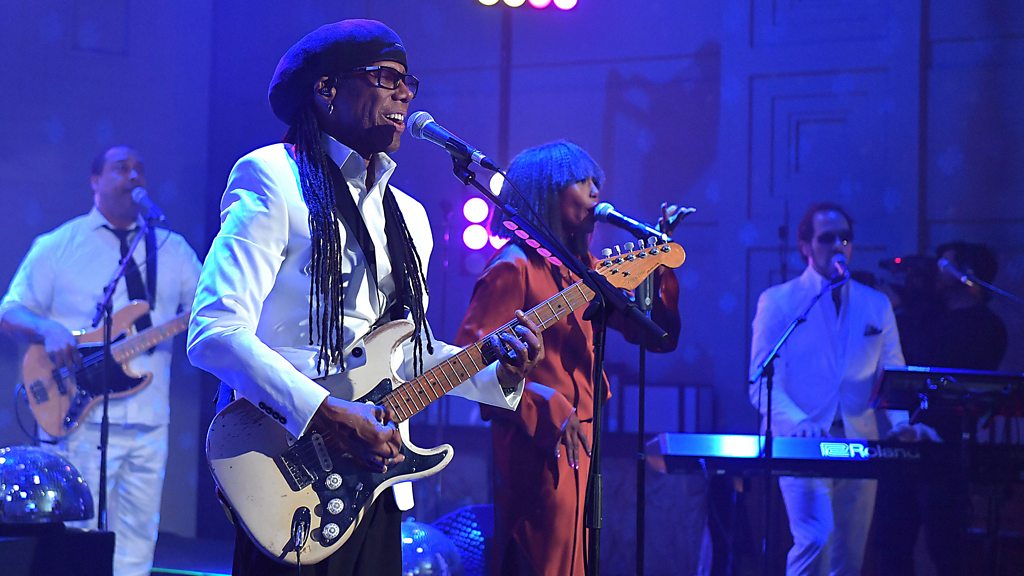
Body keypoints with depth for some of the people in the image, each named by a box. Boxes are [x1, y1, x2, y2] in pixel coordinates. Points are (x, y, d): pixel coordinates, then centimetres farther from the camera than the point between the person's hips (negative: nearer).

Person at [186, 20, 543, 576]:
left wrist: (494, 374, 6)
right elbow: (213, 332, -17)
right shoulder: (276, 179, -7)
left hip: (374, 471, 7)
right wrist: (326, 414, -24)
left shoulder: (409, 217, 18)